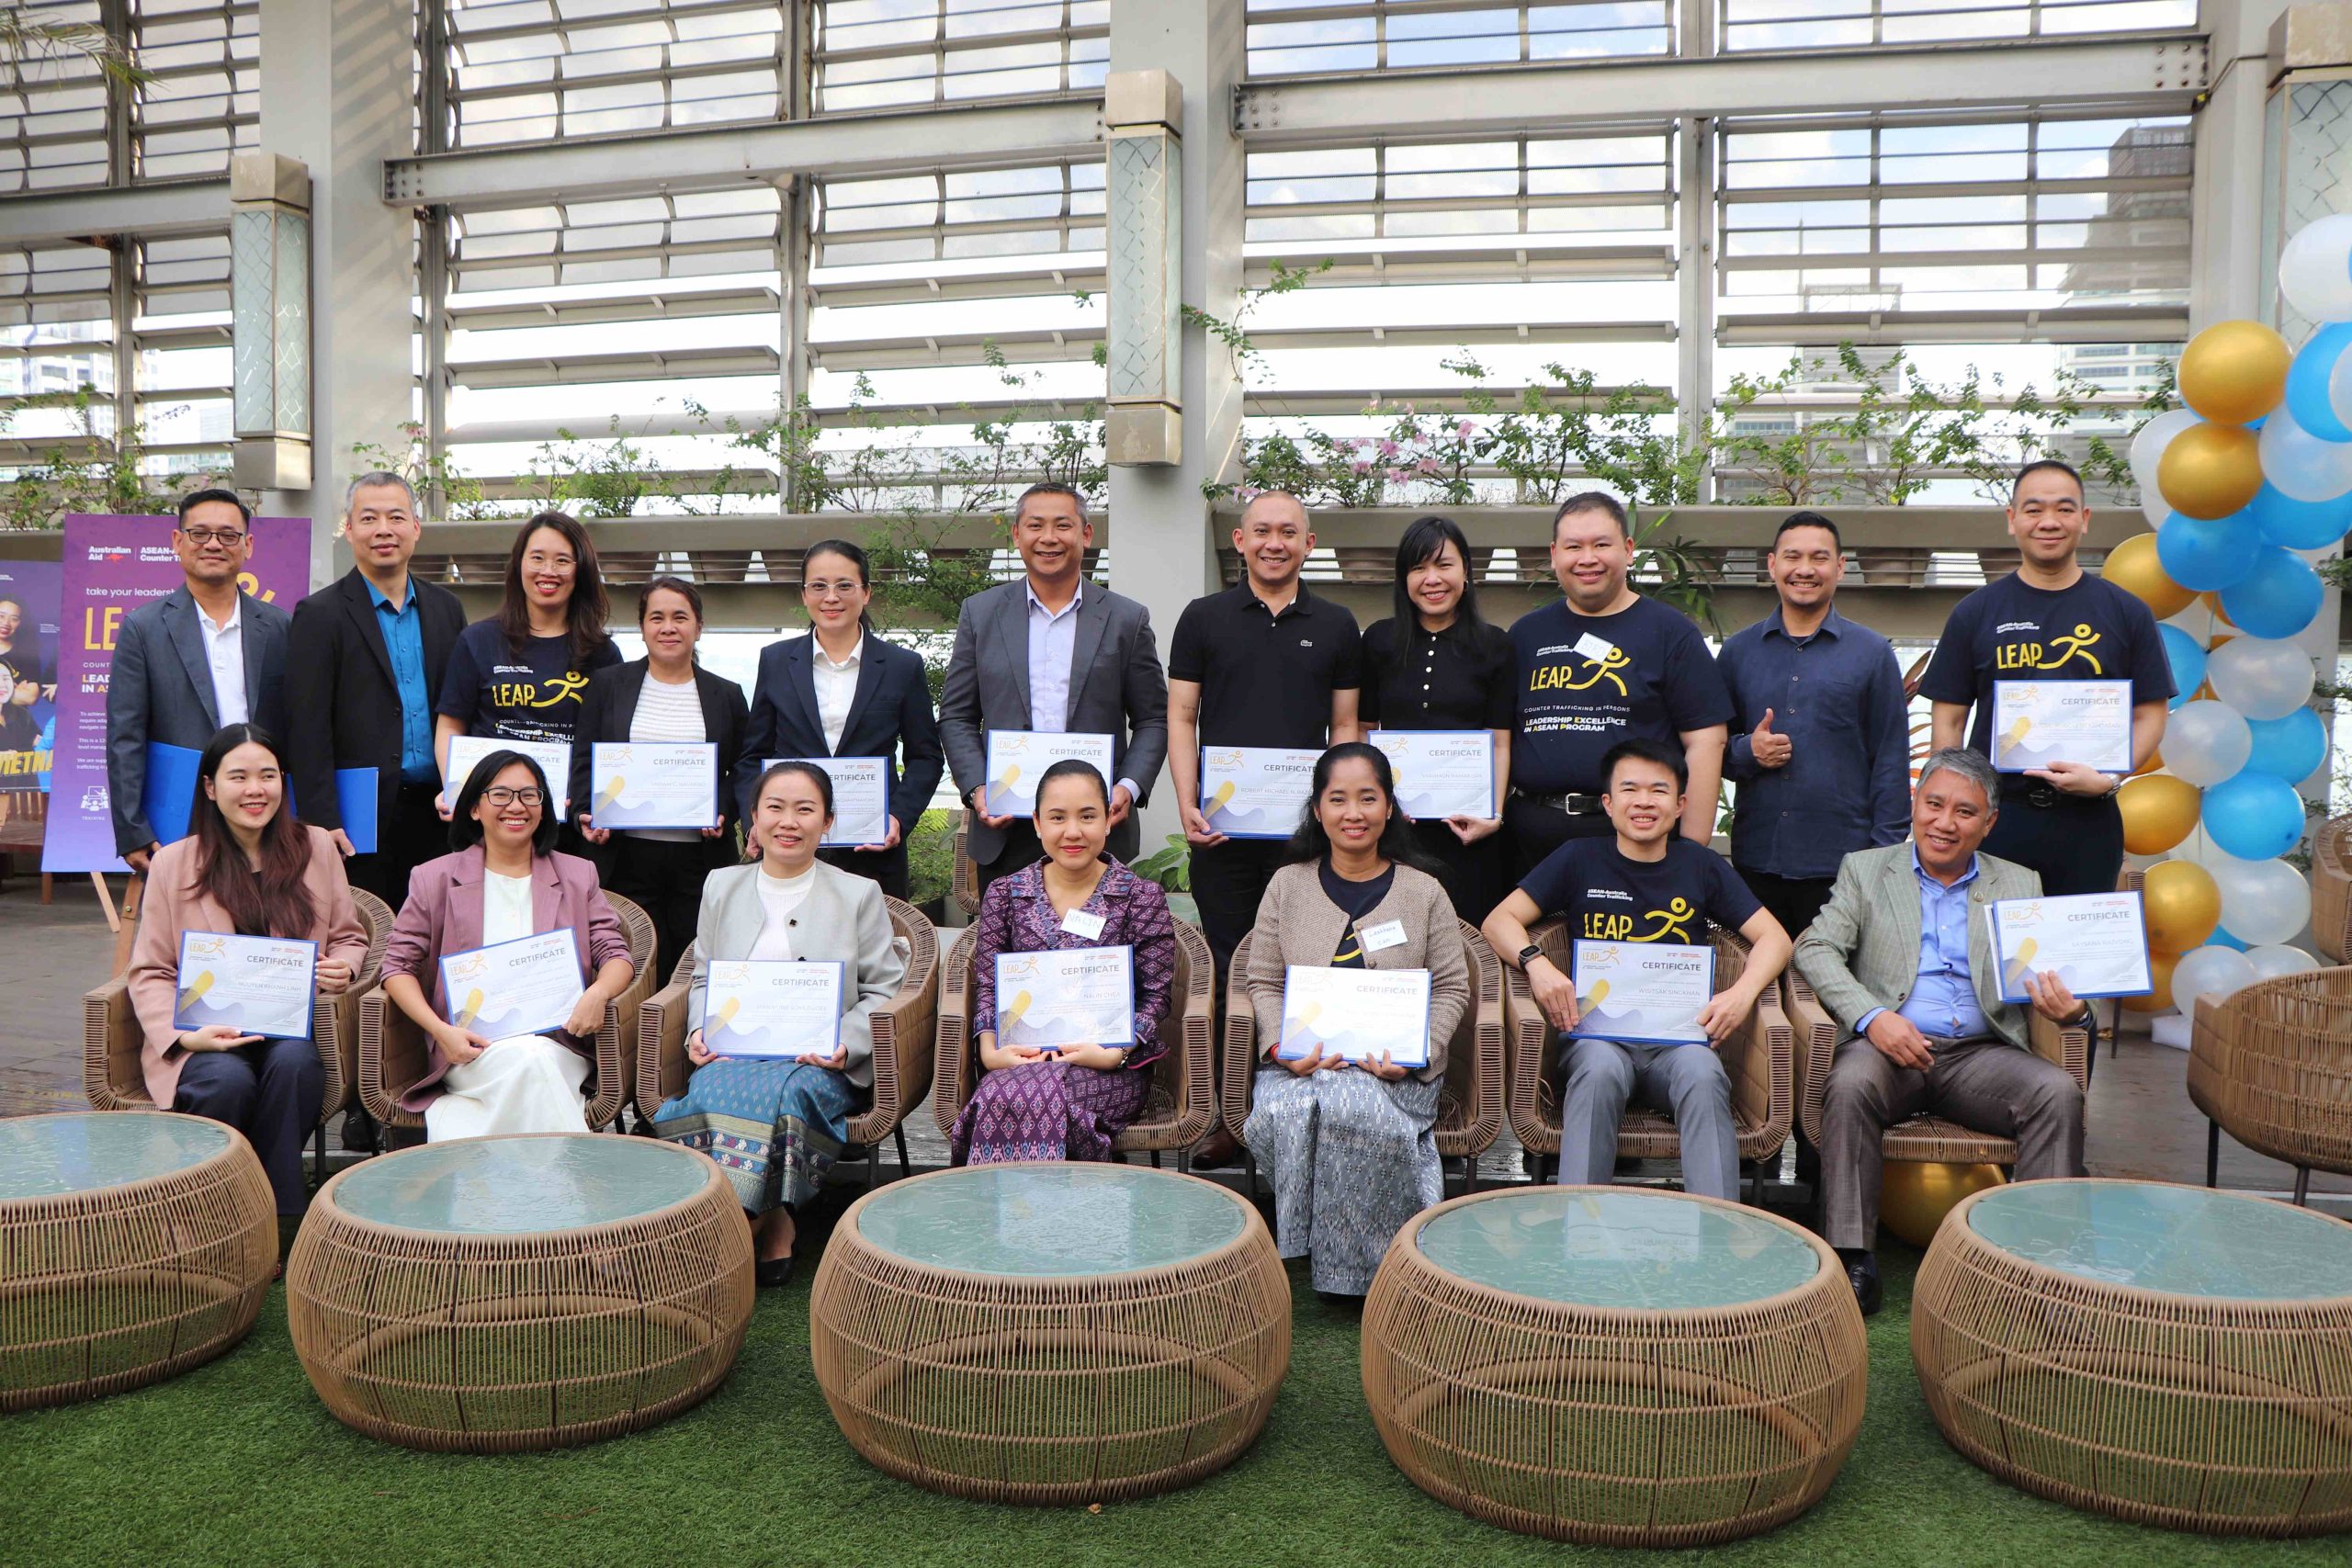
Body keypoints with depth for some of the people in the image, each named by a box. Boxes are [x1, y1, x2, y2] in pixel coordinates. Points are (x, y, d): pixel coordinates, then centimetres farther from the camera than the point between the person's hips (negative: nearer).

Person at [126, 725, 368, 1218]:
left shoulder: (316, 848, 11)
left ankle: (281, 1216, -23)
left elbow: (349, 938, 19)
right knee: (228, 1080, -34)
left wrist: (342, 968, -7)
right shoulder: (173, 863, 8)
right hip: (208, 1038, -1)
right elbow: (150, 972, 5)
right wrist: (183, 1035, -14)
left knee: (293, 1062, -34)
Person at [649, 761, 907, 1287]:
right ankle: (772, 1224, -21)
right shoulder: (721, 886, 19)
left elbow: (883, 988, 8)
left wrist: (845, 1043, -10)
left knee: (783, 1092, -36)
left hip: (818, 1063, -2)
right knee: (712, 1092, -33)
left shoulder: (859, 894, 11)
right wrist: (699, 1031, 1)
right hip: (733, 1054, 2)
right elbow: (702, 979, 22)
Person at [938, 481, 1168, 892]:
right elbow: (956, 717, 10)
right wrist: (976, 788, -6)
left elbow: (1153, 720, 8)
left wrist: (1130, 787, -8)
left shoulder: (1127, 619, 7)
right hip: (1004, 833, 1)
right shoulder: (980, 613, 9)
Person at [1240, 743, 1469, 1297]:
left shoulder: (1424, 893, 10)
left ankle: (1366, 1264, -15)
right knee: (1280, 1112, -34)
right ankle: (1302, 1248, -11)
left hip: (1393, 1068, -1)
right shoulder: (1288, 885, 13)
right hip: (1301, 1060, 1)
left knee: (1352, 1107, -36)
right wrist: (1283, 1048, -8)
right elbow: (1263, 982, 11)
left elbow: (1452, 988, 8)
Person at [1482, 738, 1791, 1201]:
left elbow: (1773, 938, 14)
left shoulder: (1700, 865, 16)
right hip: (1596, 1032, -1)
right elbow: (1500, 920, 9)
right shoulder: (1580, 859, 13)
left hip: (1679, 1035, 1)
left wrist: (1742, 992, -7)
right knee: (1600, 1070, -36)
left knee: (1704, 1076, -33)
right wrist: (1537, 964, -13)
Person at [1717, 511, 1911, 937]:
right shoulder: (1737, 651, 11)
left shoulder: (1872, 653, 6)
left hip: (1843, 865, -2)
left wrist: (1885, 855, -3)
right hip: (1755, 862, 2)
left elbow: (1891, 759, 4)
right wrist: (1747, 752, -8)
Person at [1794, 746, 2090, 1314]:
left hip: (1982, 1052, 2)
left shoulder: (2020, 885, 18)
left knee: (2059, 1093, -26)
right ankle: (1852, 1260, -29)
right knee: (1850, 1085, -33)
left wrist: (2071, 1007, -17)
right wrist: (1872, 1017, -17)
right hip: (1890, 1043, -2)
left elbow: (2052, 971, 10)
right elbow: (1815, 948, 0)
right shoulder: (1864, 869, 13)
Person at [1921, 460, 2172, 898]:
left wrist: (2109, 778, -10)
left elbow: (2151, 714, 8)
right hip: (1996, 817, -1)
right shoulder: (1975, 613, 6)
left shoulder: (2126, 612, 8)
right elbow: (1949, 719, 5)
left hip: (2089, 819, 1)